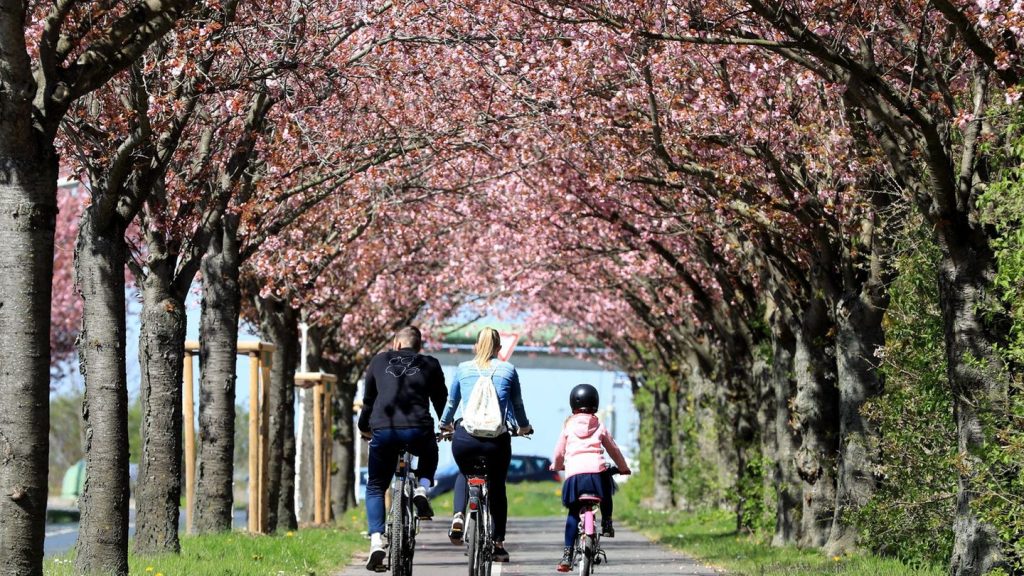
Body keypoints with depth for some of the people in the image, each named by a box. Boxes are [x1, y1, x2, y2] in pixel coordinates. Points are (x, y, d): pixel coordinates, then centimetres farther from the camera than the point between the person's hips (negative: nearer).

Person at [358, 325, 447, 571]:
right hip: (418, 431, 0)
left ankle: (376, 542, -2)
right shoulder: (430, 365, 15)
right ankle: (422, 489, 8)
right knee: (430, 454, 36)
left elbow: (368, 399, 24)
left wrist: (364, 427, 40)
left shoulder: (380, 361, 18)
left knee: (375, 488, 16)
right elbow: (441, 400, 23)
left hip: (383, 431, 0)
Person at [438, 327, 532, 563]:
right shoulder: (508, 370, 9)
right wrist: (523, 427, 39)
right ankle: (498, 544, 18)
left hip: (465, 438, 1)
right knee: (497, 487, 19)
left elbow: (451, 402, 22)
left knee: (464, 475, 30)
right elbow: (517, 405, 19)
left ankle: (458, 516, 5)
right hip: (497, 440, -1)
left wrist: (445, 425, 43)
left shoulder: (463, 369, 11)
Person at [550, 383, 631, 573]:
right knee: (606, 495, 34)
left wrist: (556, 466, 41)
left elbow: (558, 453, 19)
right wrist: (623, 468, 41)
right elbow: (614, 450, 25)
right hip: (597, 471, 0)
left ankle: (567, 554, 1)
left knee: (573, 514, 8)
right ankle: (607, 523, 20)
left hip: (574, 474, 0)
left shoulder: (568, 426, 15)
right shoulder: (599, 427, 17)